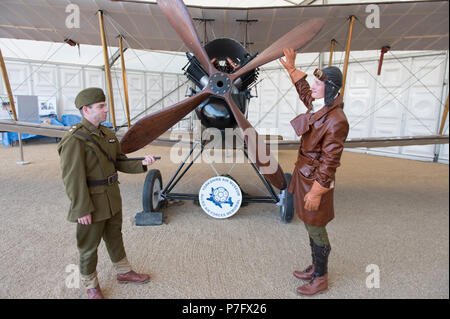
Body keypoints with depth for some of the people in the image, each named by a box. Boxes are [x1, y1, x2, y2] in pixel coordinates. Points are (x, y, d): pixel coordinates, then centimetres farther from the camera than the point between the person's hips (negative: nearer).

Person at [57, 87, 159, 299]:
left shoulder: (108, 134, 4)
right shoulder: (74, 140, -20)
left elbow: (120, 162, 8)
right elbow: (72, 178, -21)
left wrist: (142, 164, -9)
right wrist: (82, 210, -19)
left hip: (112, 199, 8)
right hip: (91, 203, -7)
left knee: (114, 237, 23)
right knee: (89, 246, 12)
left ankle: (124, 272, 42)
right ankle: (91, 285, 35)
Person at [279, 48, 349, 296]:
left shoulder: (336, 120, -24)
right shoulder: (317, 106, 3)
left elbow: (329, 161, -24)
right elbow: (304, 92, 26)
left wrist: (317, 191, -21)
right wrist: (291, 68, 25)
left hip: (316, 179, -10)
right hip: (304, 173, 10)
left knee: (316, 230, 7)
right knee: (310, 226, 22)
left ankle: (320, 279, 29)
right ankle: (315, 268, 41)